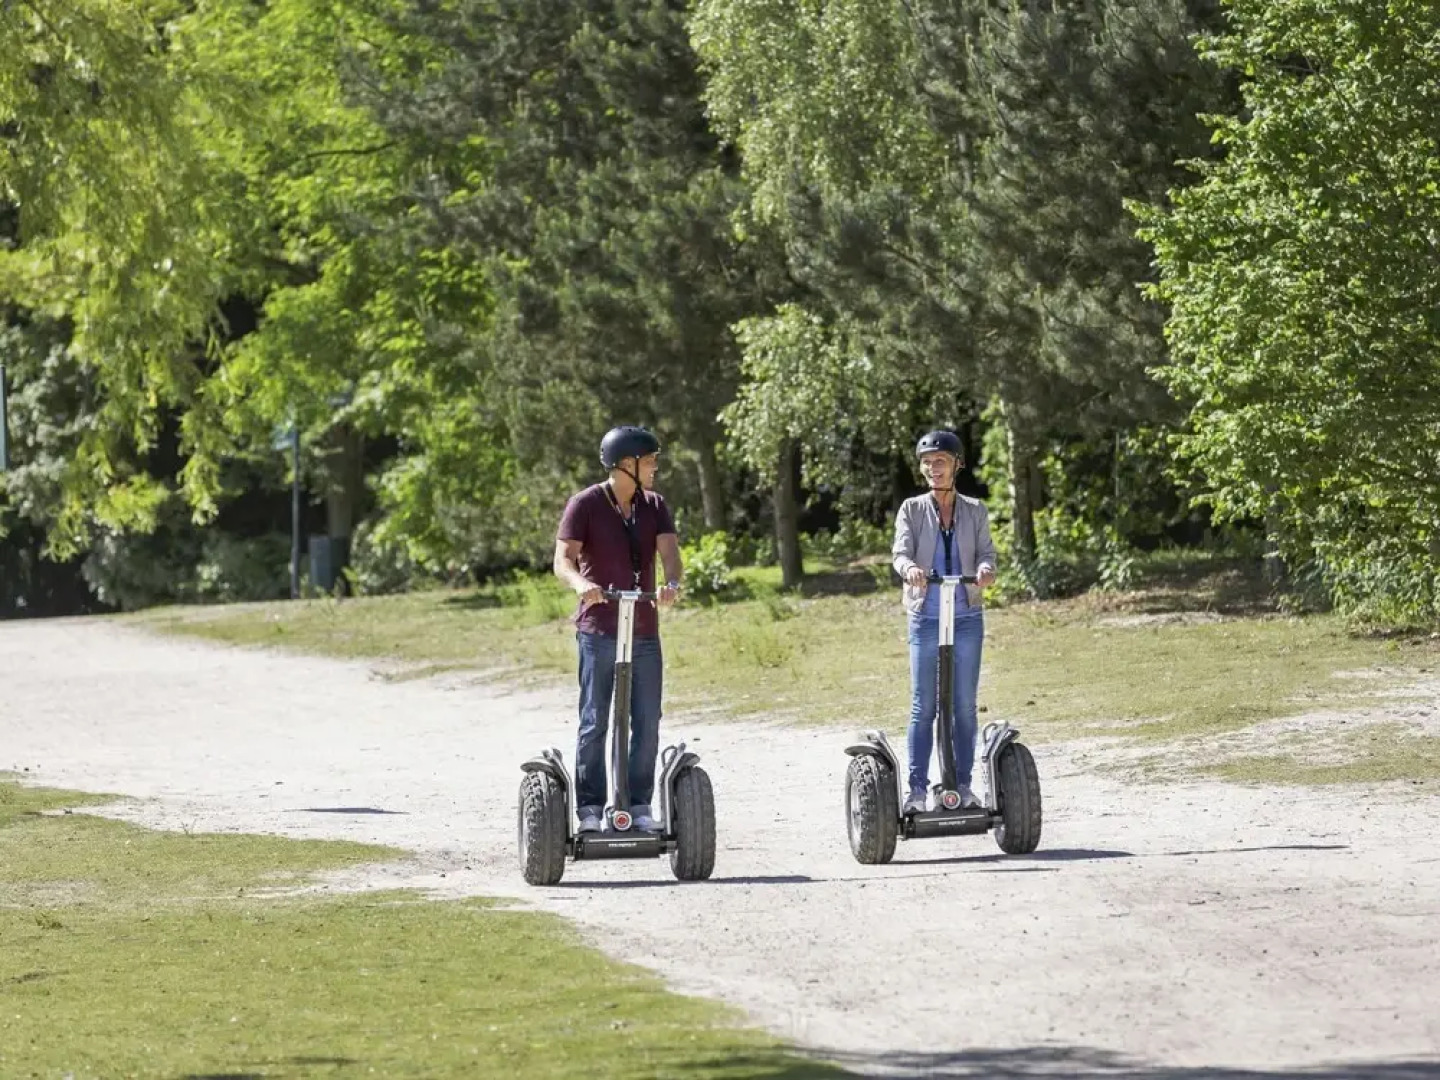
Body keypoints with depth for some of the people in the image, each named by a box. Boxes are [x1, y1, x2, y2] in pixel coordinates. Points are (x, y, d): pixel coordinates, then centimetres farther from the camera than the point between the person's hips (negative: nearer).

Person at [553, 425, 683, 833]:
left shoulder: (654, 506, 11)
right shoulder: (585, 505, -3)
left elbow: (669, 550, -3)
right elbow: (563, 559, -10)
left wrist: (672, 583, -26)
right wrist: (581, 584, -33)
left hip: (645, 632, 4)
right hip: (599, 631, -4)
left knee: (647, 723, 3)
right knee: (595, 722, -4)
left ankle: (639, 805, 10)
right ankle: (589, 807, -1)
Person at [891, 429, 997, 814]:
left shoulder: (975, 511, 10)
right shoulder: (912, 510, 7)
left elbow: (986, 551, -1)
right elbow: (901, 550, -6)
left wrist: (985, 569, -25)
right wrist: (909, 568, -30)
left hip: (967, 619, 1)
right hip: (925, 619, -1)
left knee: (964, 706, 3)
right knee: (923, 706, -4)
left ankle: (963, 784, 8)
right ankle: (917, 789, -3)